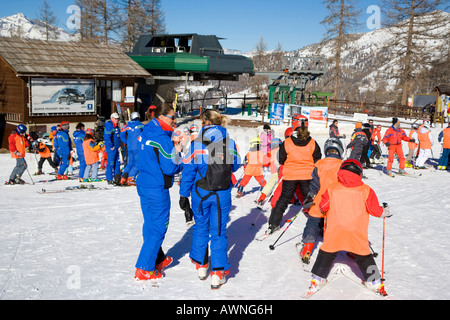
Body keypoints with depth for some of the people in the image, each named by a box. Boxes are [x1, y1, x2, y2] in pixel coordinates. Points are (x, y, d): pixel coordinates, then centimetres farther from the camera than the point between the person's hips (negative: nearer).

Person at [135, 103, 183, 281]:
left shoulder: (145, 134, 8)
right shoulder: (163, 139, -20)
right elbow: (170, 168, -20)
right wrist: (183, 162, -1)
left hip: (143, 185, 9)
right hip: (157, 189, -9)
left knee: (150, 224, 19)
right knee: (158, 228, 1)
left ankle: (157, 259, 35)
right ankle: (144, 269, 4)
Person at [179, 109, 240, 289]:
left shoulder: (197, 143, -9)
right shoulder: (230, 143, -5)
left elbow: (188, 170, -7)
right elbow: (235, 167, 8)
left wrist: (183, 195, 1)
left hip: (200, 193, 0)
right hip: (222, 194, 1)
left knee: (200, 227, 19)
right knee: (219, 231, 8)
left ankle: (200, 265, 30)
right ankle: (218, 273, 6)